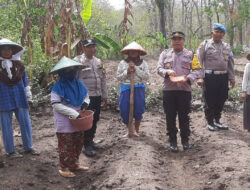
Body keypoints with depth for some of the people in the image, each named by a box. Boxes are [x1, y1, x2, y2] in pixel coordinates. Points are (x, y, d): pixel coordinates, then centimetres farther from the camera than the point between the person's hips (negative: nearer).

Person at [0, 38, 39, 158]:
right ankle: (10, 151, 14)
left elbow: (25, 80, 14)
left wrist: (28, 94, 14)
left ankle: (28, 147, 22)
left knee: (25, 122, 8)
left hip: (19, 96, 3)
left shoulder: (18, 64, 6)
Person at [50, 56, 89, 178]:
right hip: (65, 124, -6)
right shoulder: (58, 87, -15)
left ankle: (74, 164, 34)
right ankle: (64, 168, 17)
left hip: (78, 122, 7)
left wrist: (85, 102, -6)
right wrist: (74, 113, -23)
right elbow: (56, 105, -20)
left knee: (78, 144, 17)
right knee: (66, 146, 2)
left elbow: (85, 95, 20)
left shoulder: (79, 84, 5)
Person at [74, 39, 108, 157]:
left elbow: (103, 79, 18)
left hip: (97, 96, 6)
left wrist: (104, 95, 17)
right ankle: (87, 146, 6)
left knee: (95, 120, 14)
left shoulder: (98, 62, 13)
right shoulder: (77, 61, -7)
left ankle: (91, 140, 30)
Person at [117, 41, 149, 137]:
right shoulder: (123, 63, 6)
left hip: (139, 88, -1)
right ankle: (130, 130, 18)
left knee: (138, 109, 2)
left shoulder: (143, 63, 4)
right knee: (124, 110, -2)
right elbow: (118, 77, 5)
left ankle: (136, 130, 22)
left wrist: (135, 69, -10)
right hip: (125, 89, 1)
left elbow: (146, 76, -5)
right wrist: (127, 72, -10)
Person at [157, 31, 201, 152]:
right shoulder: (165, 54, 12)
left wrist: (187, 78, -15)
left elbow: (197, 70, 3)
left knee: (184, 116, 4)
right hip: (168, 90, 1)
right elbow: (159, 69, 4)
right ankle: (173, 141, 15)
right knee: (170, 117, 4)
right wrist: (167, 72, -17)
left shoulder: (190, 55, 8)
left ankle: (185, 140, 18)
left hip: (184, 89, -1)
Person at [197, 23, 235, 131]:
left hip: (223, 77, 5)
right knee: (210, 101, 1)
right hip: (210, 77, -5)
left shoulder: (226, 47, 14)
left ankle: (217, 121, 25)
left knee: (221, 100, 11)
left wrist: (231, 78, 11)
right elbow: (199, 62, -6)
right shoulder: (205, 45, -1)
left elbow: (230, 63, 17)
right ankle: (210, 122, 14)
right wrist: (201, 77, -14)